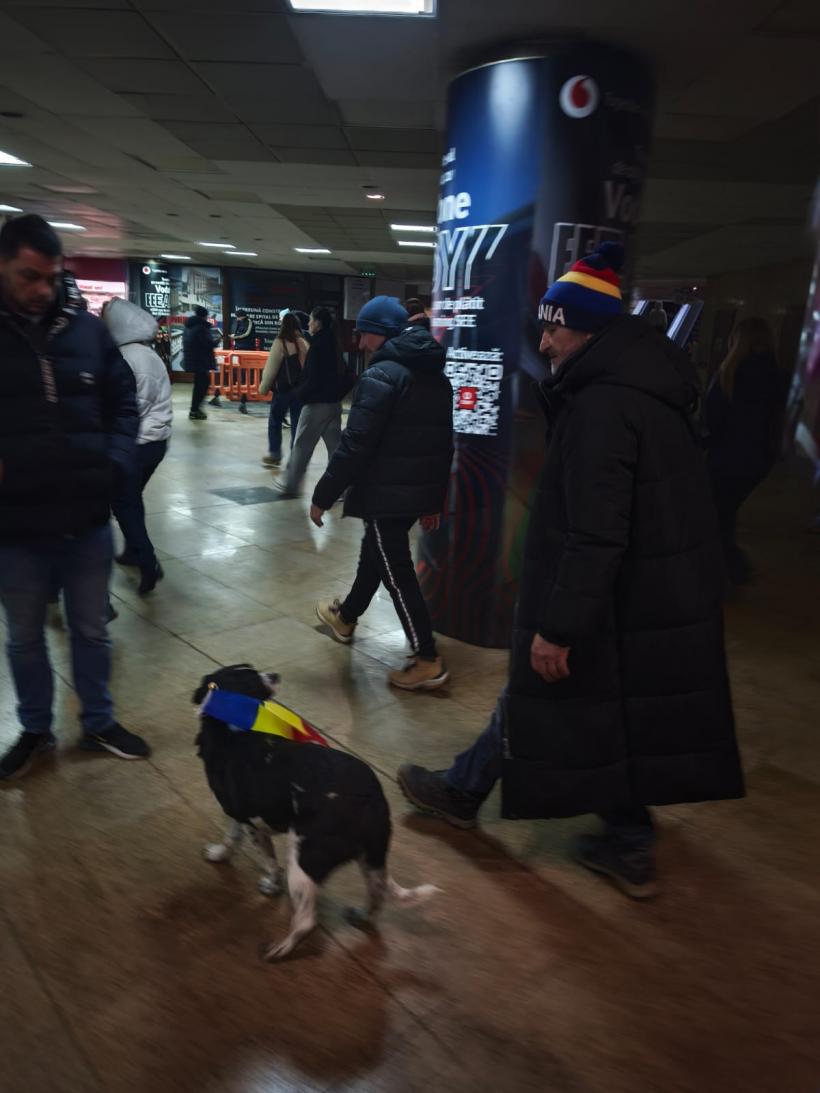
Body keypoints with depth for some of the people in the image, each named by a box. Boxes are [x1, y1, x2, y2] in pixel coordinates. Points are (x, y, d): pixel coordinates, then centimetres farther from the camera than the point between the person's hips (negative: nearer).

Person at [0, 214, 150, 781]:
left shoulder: (87, 329, 0)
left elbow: (124, 402, 9)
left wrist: (115, 461, -5)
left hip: (87, 520, 1)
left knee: (92, 631, 17)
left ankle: (99, 723, 37)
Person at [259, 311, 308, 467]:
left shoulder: (280, 342, -9)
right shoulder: (303, 343, 3)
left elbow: (271, 367, -7)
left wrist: (264, 387, 2)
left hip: (283, 388, -4)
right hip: (301, 388, 4)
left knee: (275, 421, 11)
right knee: (297, 423, 6)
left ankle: (274, 455, 13)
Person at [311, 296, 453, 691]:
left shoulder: (381, 375, -16)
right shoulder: (436, 375, 12)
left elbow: (355, 446, -21)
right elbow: (442, 439, 17)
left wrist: (323, 495, -13)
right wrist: (436, 492, 24)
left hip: (387, 492, -9)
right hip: (421, 489, 9)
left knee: (396, 571, 0)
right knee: (375, 553, 25)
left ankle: (428, 661, 4)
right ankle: (345, 617, 45)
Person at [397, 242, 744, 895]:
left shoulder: (602, 406, -23)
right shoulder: (649, 387, 9)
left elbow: (594, 537, -28)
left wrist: (556, 627, -23)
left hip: (613, 601, -9)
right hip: (663, 596, 9)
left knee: (539, 697, 11)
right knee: (620, 716, 19)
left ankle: (464, 792, 34)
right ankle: (628, 846, 33)